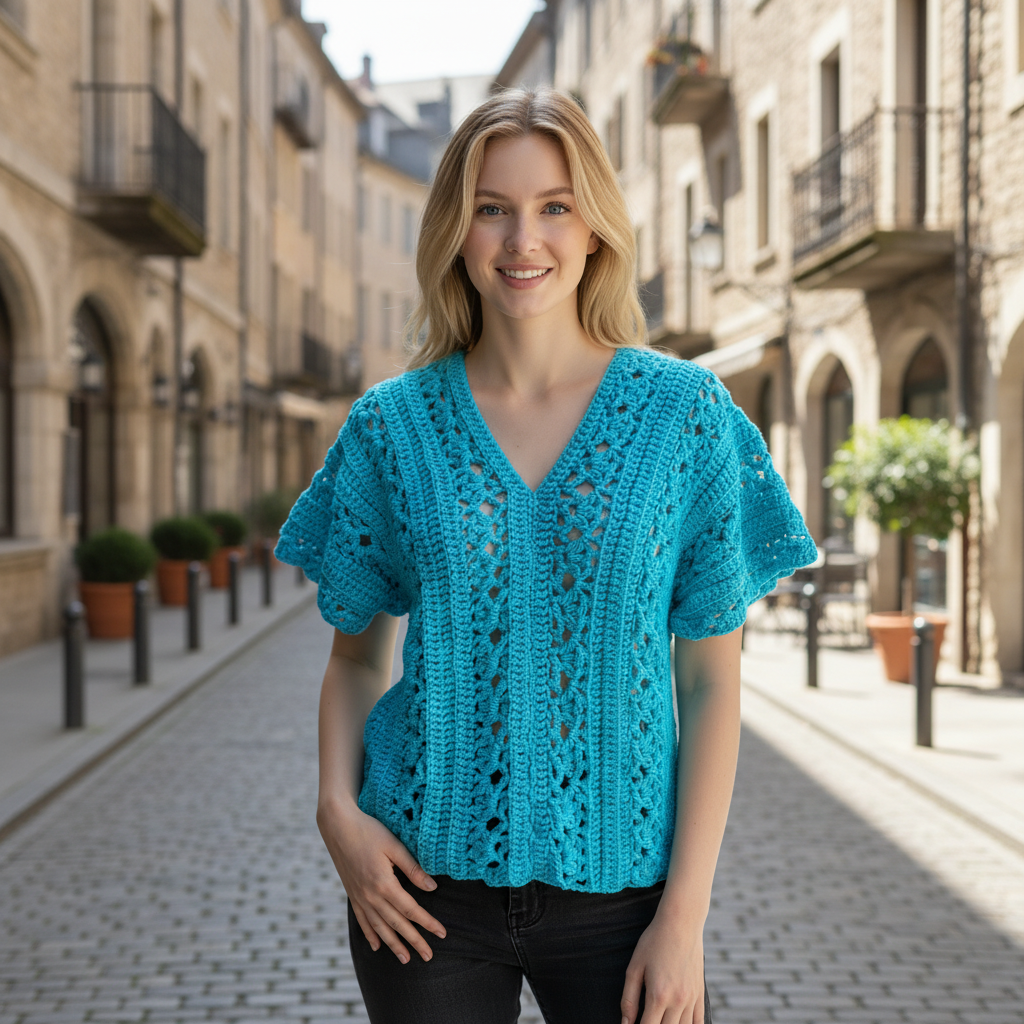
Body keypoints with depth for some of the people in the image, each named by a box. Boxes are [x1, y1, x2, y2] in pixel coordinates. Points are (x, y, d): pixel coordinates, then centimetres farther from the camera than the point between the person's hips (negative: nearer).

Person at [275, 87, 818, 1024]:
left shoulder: (685, 412, -4)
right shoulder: (392, 423, 0)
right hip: (425, 884, 1)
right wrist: (338, 808, -8)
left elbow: (711, 678, -3)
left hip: (615, 882, -1)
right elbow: (358, 653, 9)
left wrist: (685, 913, -8)